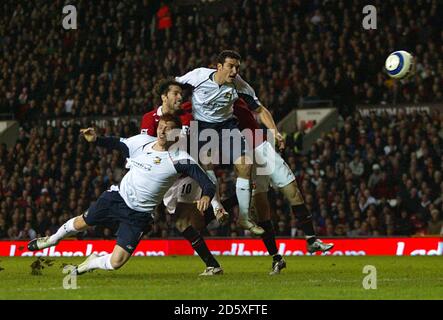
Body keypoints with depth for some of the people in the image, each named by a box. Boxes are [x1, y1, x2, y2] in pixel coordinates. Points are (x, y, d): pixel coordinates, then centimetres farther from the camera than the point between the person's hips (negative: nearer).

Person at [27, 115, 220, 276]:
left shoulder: (179, 159, -20)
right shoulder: (142, 142, -6)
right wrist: (95, 140, 0)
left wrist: (206, 196, -47)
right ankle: (53, 239, 53)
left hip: (139, 215, -3)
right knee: (81, 223, 21)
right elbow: (118, 144, 13)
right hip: (117, 197, 3)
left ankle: (92, 263, 24)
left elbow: (206, 182, -26)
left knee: (116, 262, -10)